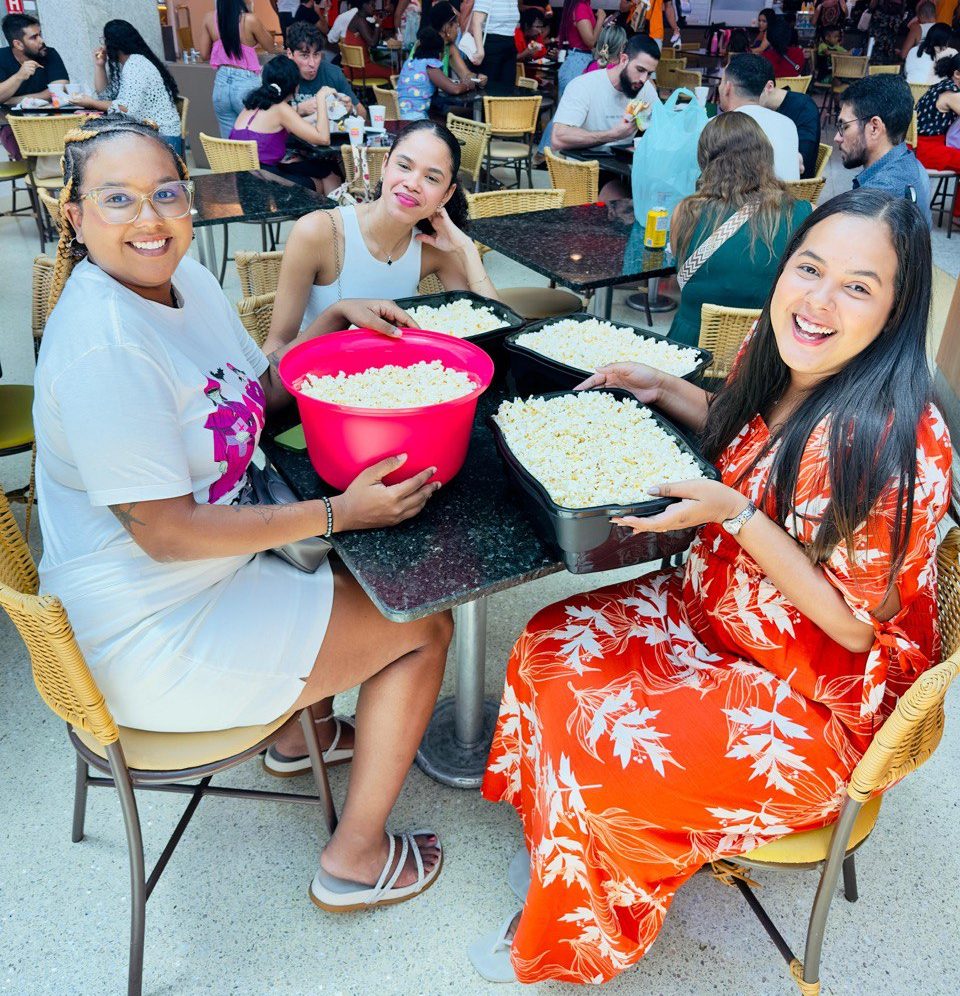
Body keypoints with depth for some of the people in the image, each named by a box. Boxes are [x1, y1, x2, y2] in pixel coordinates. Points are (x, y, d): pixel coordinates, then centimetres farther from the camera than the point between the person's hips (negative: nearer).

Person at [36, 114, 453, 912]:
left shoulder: (185, 277, -1)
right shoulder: (103, 348, -28)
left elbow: (259, 393, 11)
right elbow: (165, 532, -27)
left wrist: (334, 320, -5)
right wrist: (338, 512, -24)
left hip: (209, 566, 9)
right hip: (152, 635, -9)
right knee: (425, 628, -2)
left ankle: (302, 725, 39)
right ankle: (356, 859, 15)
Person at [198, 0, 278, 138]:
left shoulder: (209, 18, 1)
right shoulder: (249, 19, -12)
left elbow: (204, 55, 8)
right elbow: (270, 47, 3)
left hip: (221, 83, 4)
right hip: (246, 84, -4)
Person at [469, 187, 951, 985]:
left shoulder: (898, 441, -29)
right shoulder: (774, 359, -7)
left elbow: (853, 624, -22)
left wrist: (733, 515, -29)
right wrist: (666, 391, 0)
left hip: (822, 701, -7)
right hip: (714, 611, 8)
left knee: (602, 749, -17)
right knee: (553, 647, -2)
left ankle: (578, 941, 18)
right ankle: (561, 841, 25)